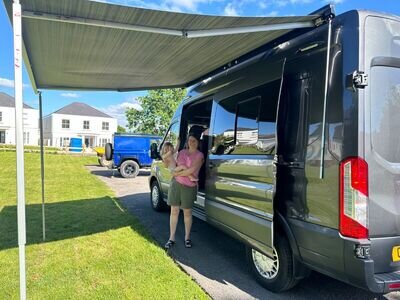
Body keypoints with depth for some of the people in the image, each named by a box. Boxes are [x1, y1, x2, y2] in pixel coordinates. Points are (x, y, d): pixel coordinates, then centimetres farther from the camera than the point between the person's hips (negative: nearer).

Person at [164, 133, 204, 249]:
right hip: (176, 183, 4)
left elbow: (191, 170, -15)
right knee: (174, 210, 4)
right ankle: (172, 238, 12)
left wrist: (177, 173, -8)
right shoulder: (182, 152, 10)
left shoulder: (199, 155, -5)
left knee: (187, 212, 6)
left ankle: (187, 237, 22)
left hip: (189, 187, -3)